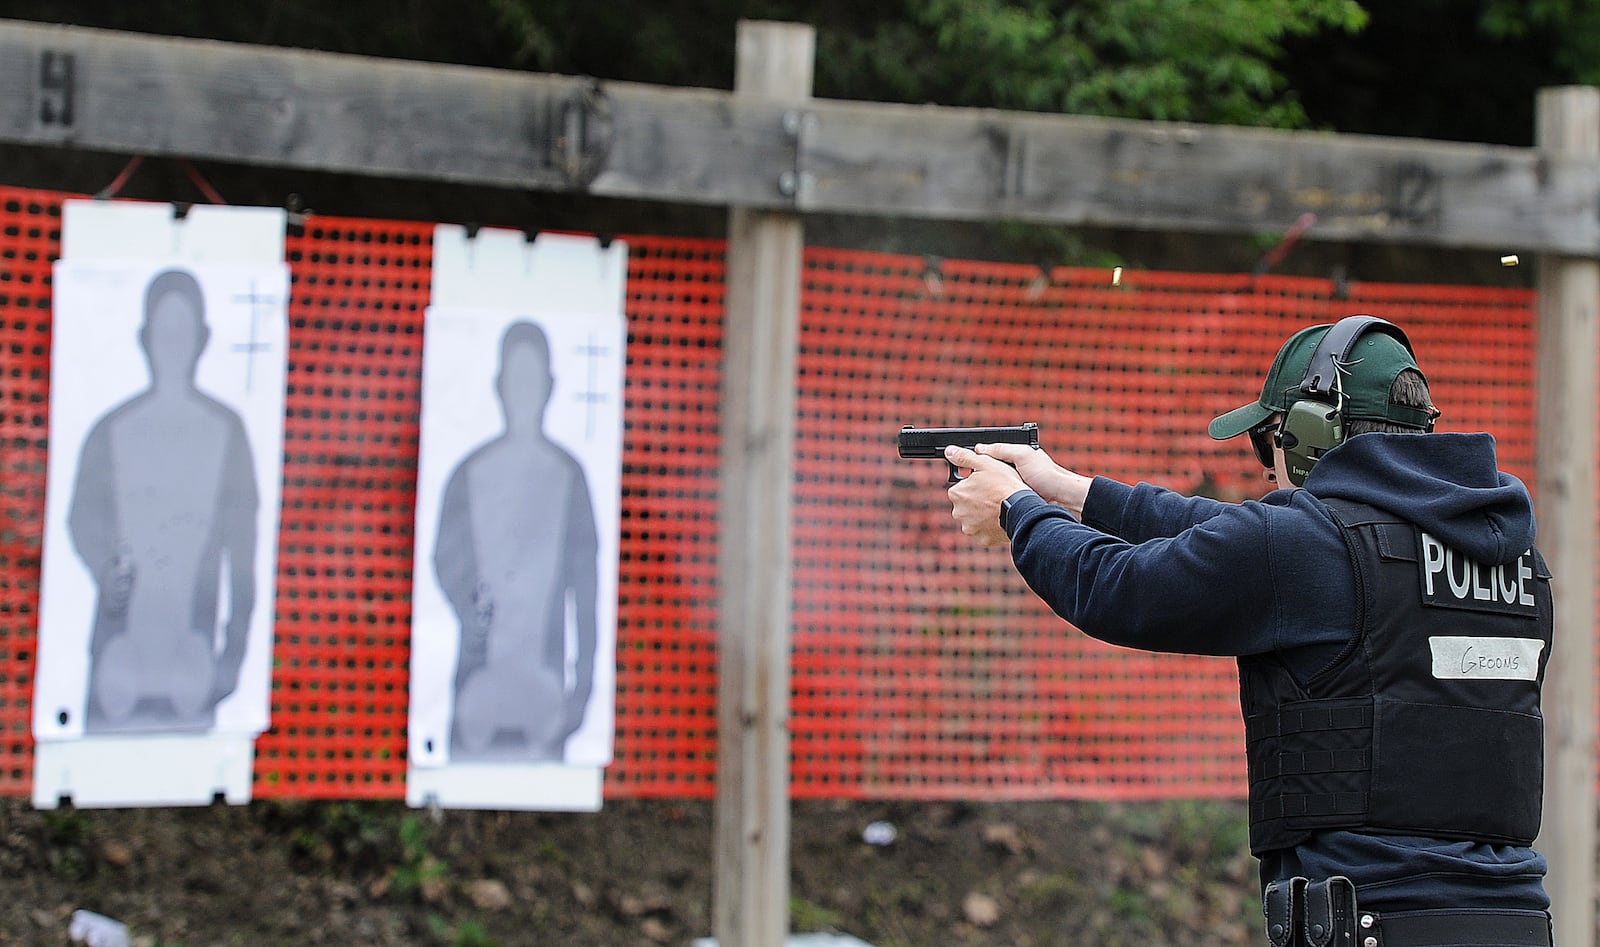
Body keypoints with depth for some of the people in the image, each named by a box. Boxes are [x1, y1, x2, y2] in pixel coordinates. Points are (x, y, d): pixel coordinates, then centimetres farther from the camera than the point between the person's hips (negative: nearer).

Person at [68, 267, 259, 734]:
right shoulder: (112, 432, 7)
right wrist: (107, 572, -17)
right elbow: (82, 519, 5)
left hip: (192, 649, 0)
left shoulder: (226, 431, 5)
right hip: (122, 642, 0)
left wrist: (234, 648, 1)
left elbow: (242, 543, 5)